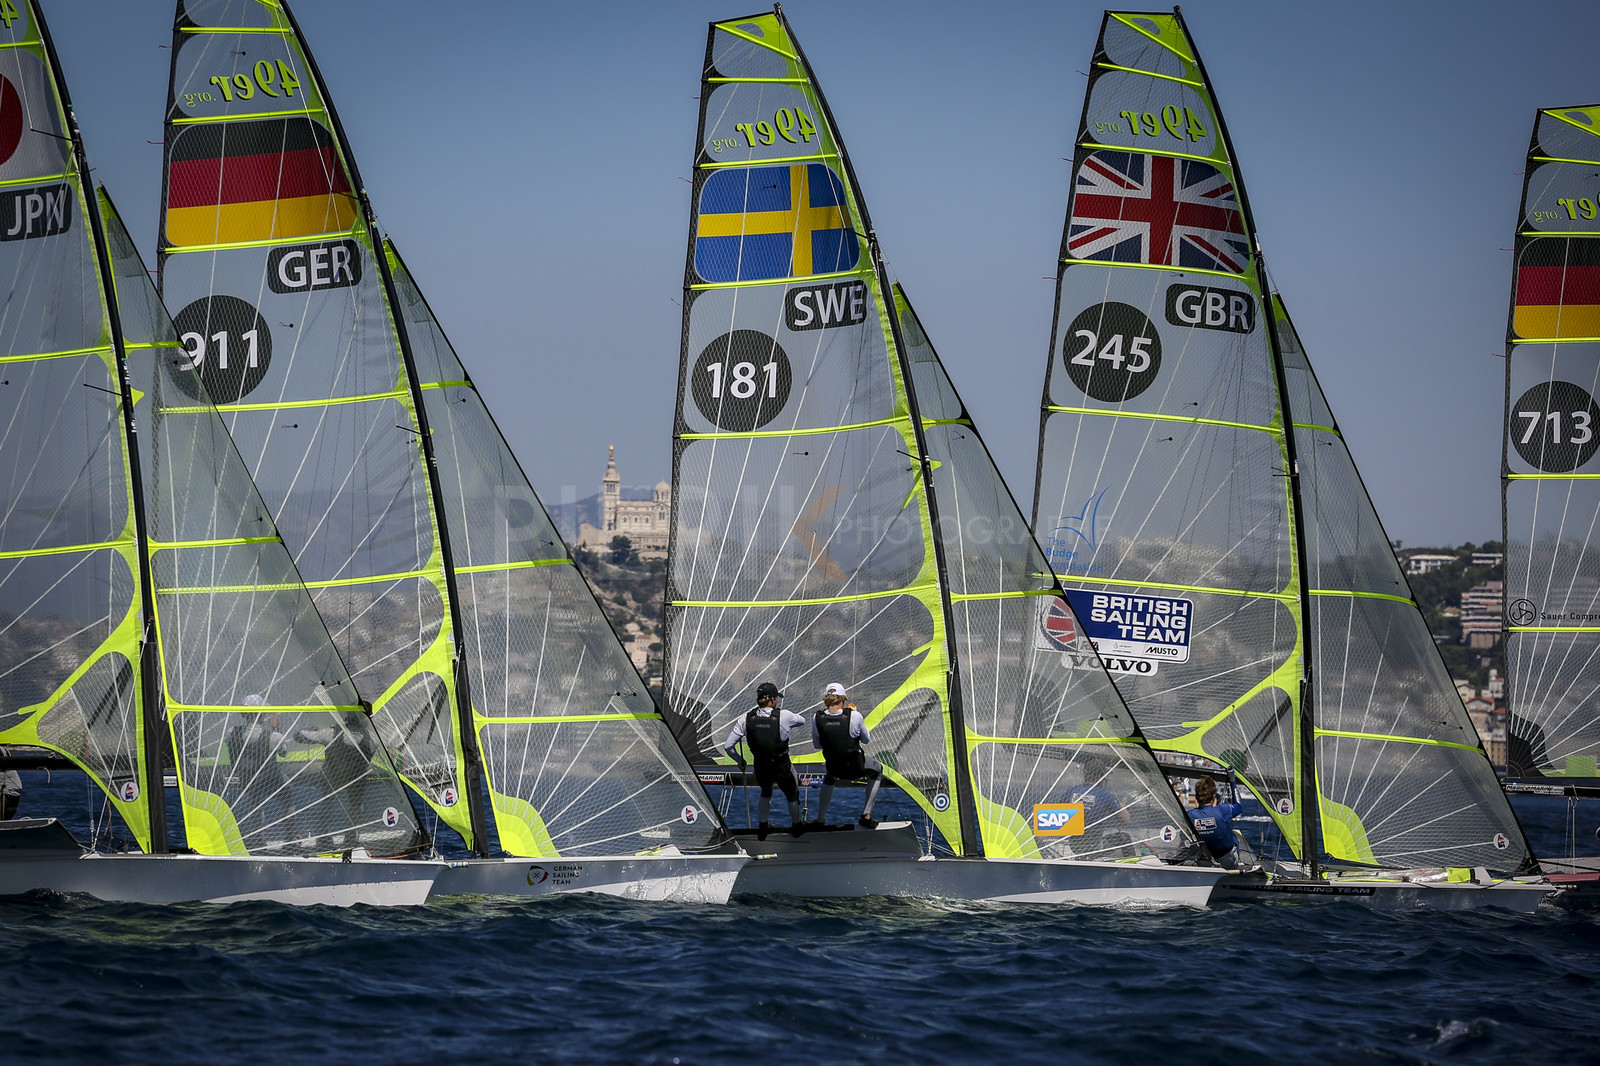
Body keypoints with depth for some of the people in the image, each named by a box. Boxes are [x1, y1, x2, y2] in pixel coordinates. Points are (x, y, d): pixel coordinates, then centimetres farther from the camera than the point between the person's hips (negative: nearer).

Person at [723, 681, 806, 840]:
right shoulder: (784, 716, -21)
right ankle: (796, 826, 50)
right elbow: (802, 721, 1)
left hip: (760, 768, 3)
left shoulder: (746, 719, -13)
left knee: (765, 792, 36)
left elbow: (728, 746, -10)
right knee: (792, 795, 29)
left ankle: (763, 828, 48)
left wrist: (740, 761, 9)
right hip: (783, 768, -2)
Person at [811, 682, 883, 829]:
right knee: (877, 770, 33)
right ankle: (866, 815, 31)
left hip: (834, 769, 2)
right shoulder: (854, 716, -19)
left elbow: (817, 745, 3)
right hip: (857, 768, -2)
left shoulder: (817, 719, -12)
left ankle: (820, 819, 37)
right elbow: (866, 740, -2)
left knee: (828, 778, 41)